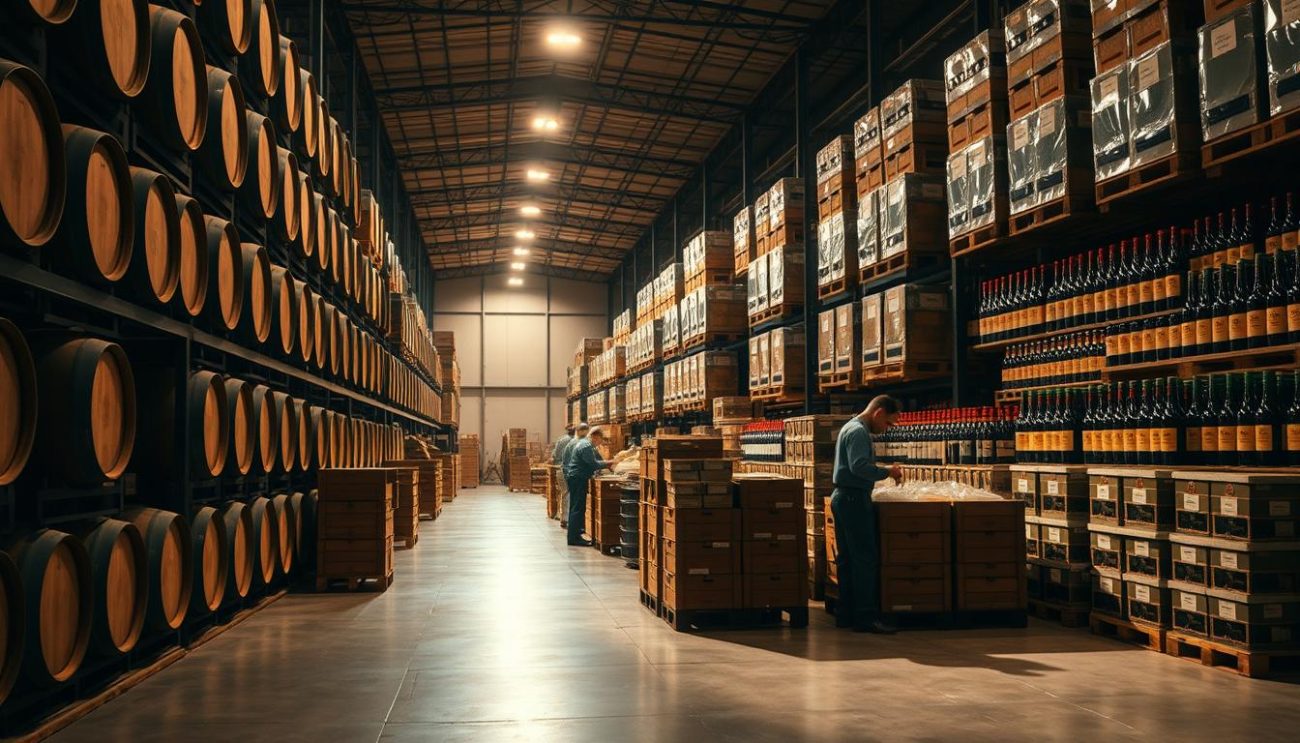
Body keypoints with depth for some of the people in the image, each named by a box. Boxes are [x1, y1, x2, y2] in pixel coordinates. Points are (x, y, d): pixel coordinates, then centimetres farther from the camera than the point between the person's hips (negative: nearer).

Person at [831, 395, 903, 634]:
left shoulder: (851, 427, 20)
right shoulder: (859, 431, -13)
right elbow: (859, 466, -25)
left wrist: (885, 471, 14)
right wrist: (887, 472, -15)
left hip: (843, 497, 11)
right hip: (854, 499, -11)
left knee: (847, 558, 11)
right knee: (866, 558, -9)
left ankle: (845, 614, 14)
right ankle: (866, 617, -8)